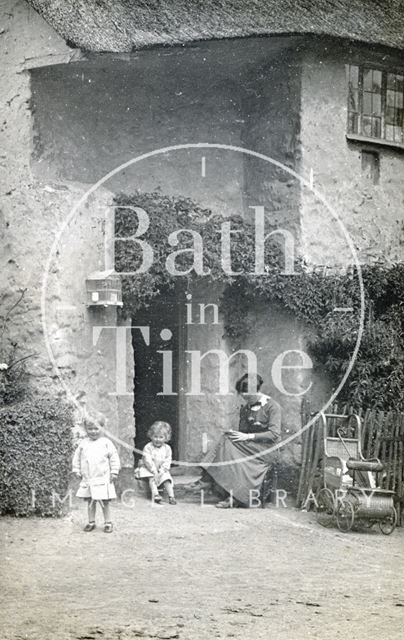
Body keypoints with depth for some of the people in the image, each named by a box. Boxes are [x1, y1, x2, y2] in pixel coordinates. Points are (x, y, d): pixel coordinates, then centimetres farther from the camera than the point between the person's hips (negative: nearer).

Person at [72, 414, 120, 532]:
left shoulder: (106, 443, -4)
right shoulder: (83, 443, 5)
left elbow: (114, 457, -2)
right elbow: (77, 457, 14)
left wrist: (114, 472, -5)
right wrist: (77, 470, 9)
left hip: (102, 478, -3)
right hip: (87, 478, 3)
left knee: (104, 502, 1)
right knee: (90, 501, 10)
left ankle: (108, 523, 11)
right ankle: (91, 522, 21)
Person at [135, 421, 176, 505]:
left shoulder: (167, 448, 0)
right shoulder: (148, 447, -10)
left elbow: (167, 462, -4)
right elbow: (148, 461, -17)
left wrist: (161, 472, -17)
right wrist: (154, 472, -24)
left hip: (162, 471, 3)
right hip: (149, 470, -3)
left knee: (167, 479, -19)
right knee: (151, 478, -29)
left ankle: (171, 496, -23)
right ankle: (155, 495, -38)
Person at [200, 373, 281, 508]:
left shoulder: (272, 406, -4)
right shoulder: (245, 409, 17)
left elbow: (274, 434, -13)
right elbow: (242, 431, 18)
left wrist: (248, 436, -18)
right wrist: (233, 433, -6)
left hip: (266, 450, -7)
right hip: (249, 447, 7)